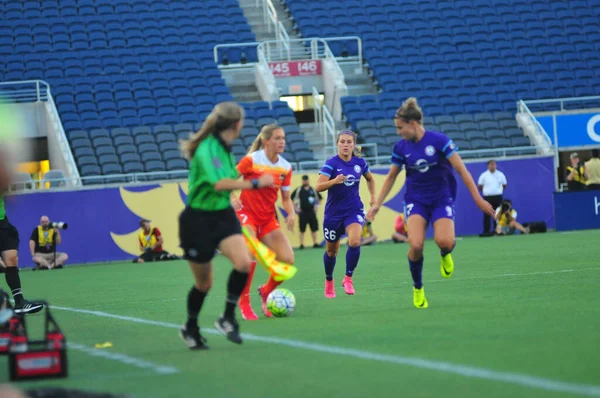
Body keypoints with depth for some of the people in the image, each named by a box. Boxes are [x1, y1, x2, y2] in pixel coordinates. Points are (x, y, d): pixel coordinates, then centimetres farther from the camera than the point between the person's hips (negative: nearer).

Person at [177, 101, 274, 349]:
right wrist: (255, 183, -36)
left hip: (223, 216, 7)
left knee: (243, 263, -20)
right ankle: (190, 329, 31)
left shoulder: (224, 148, 5)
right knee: (204, 283, 5)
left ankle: (228, 319, -4)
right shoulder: (207, 149, -22)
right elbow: (219, 184, -37)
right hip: (198, 220, -7)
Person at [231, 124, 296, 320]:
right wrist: (232, 198, -24)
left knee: (287, 259, -10)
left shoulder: (285, 167, 4)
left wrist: (291, 213, -8)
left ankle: (266, 291, 18)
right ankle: (244, 303, -10)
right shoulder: (252, 160, -11)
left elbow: (286, 198, 11)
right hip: (247, 214, -5)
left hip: (268, 219, 5)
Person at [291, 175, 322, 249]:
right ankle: (301, 244, 1)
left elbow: (319, 198, 22)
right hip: (303, 212, -4)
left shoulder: (312, 190, 8)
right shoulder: (298, 190, -3)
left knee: (314, 228, 4)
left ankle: (315, 243, 10)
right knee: (302, 229, -2)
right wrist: (295, 208, -6)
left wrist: (316, 206, 12)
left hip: (311, 212, 4)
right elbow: (291, 199, -3)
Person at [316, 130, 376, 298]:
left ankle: (348, 278, -6)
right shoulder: (331, 163, -13)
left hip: (354, 210, 1)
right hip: (334, 213, -1)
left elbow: (370, 179, 21)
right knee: (331, 250, 12)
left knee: (355, 242, -24)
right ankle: (329, 281, 37)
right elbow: (318, 187, -23)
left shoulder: (360, 163, -1)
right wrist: (334, 181, -39)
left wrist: (373, 196, 8)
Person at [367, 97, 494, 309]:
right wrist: (377, 204, 12)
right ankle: (418, 289, 3)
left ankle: (445, 255, 14)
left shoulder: (438, 140, -14)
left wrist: (478, 198, -14)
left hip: (441, 198, -2)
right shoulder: (401, 148, -3)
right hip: (416, 200, 2)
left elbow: (461, 169, -12)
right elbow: (391, 177, 13)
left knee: (445, 242, -26)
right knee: (416, 245, -21)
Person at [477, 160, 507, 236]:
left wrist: (498, 190, 9)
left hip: (498, 197, 1)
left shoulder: (500, 175, 4)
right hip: (487, 197, -1)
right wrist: (486, 191, 6)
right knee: (487, 215, -6)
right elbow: (479, 186, 7)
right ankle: (486, 231, -5)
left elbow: (504, 185, 14)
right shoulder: (484, 175, 0)